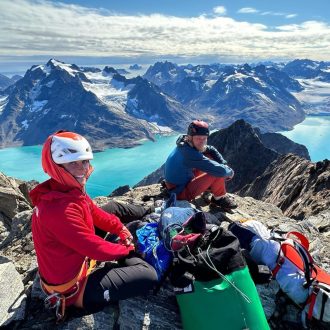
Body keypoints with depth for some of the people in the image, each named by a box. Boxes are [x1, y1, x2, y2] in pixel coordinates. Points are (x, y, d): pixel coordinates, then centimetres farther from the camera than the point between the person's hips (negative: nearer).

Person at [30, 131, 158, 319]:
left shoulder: (72, 190, -6)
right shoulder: (59, 209, -36)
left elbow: (96, 214, 8)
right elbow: (97, 249, -30)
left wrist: (121, 230, -3)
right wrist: (125, 248, -12)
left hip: (78, 260, 9)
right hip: (72, 288, -9)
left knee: (114, 207, 13)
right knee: (149, 276, -14)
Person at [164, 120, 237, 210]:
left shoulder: (184, 145, -4)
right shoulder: (190, 154, -32)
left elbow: (211, 149, 12)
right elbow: (220, 171, -32)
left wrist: (225, 165, 0)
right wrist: (230, 172, -9)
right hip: (181, 192, -9)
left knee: (209, 157, 10)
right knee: (218, 173, -19)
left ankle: (210, 187, 18)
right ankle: (219, 198, 8)